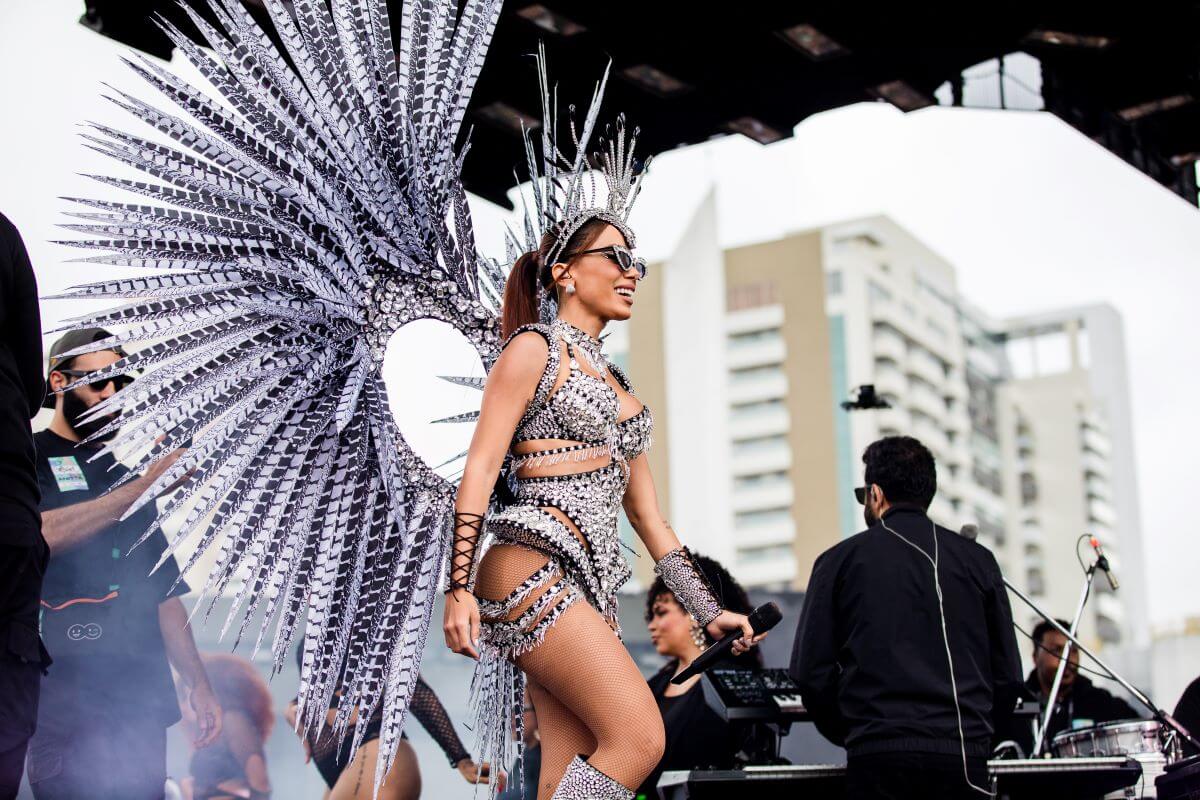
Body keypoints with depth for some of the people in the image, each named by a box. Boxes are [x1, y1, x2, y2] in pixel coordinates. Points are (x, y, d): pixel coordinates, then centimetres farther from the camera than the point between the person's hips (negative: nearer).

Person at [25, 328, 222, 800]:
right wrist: (149, 483, -18)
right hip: (63, 698, -5)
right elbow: (38, 533, -16)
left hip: (142, 699, 6)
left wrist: (198, 686, 16)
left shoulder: (126, 475, 23)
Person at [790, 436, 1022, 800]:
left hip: (879, 758, -2)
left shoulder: (840, 560, 4)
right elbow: (1007, 673, 9)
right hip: (963, 757, 2)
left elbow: (811, 672, 2)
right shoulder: (977, 560, 9)